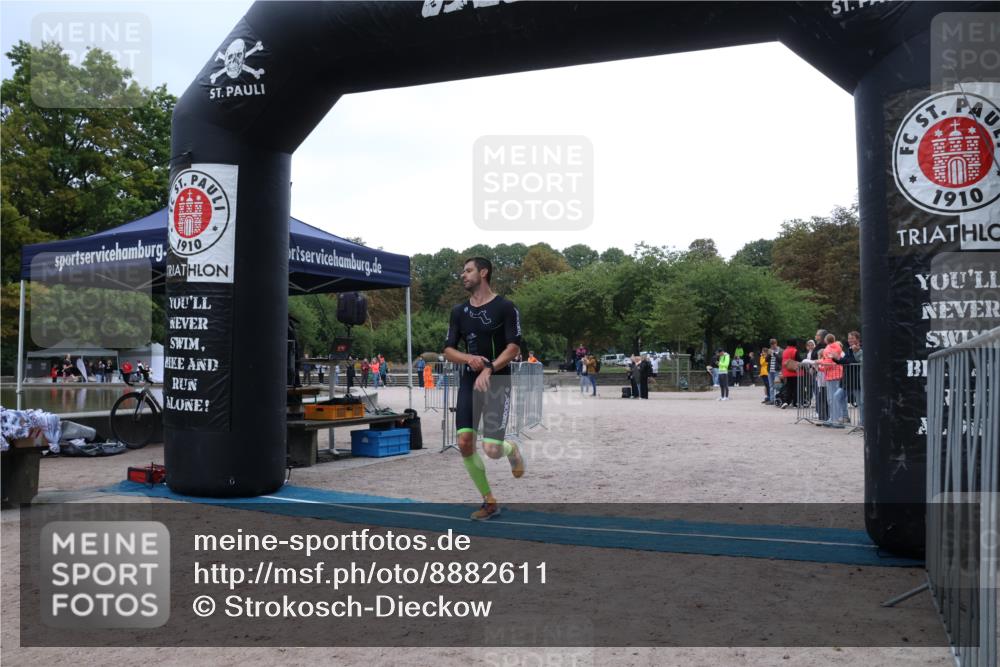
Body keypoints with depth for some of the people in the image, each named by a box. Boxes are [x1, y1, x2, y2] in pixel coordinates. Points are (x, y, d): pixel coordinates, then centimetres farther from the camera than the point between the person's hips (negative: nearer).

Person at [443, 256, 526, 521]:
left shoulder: (505, 307, -4)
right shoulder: (459, 311, 10)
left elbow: (514, 347, -11)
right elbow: (448, 350, 7)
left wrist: (489, 369, -23)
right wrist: (469, 359, -13)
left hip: (498, 382, -4)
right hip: (469, 381, 5)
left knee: (492, 450, -12)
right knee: (465, 443, -7)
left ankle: (512, 449, 28)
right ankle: (489, 502, 11)